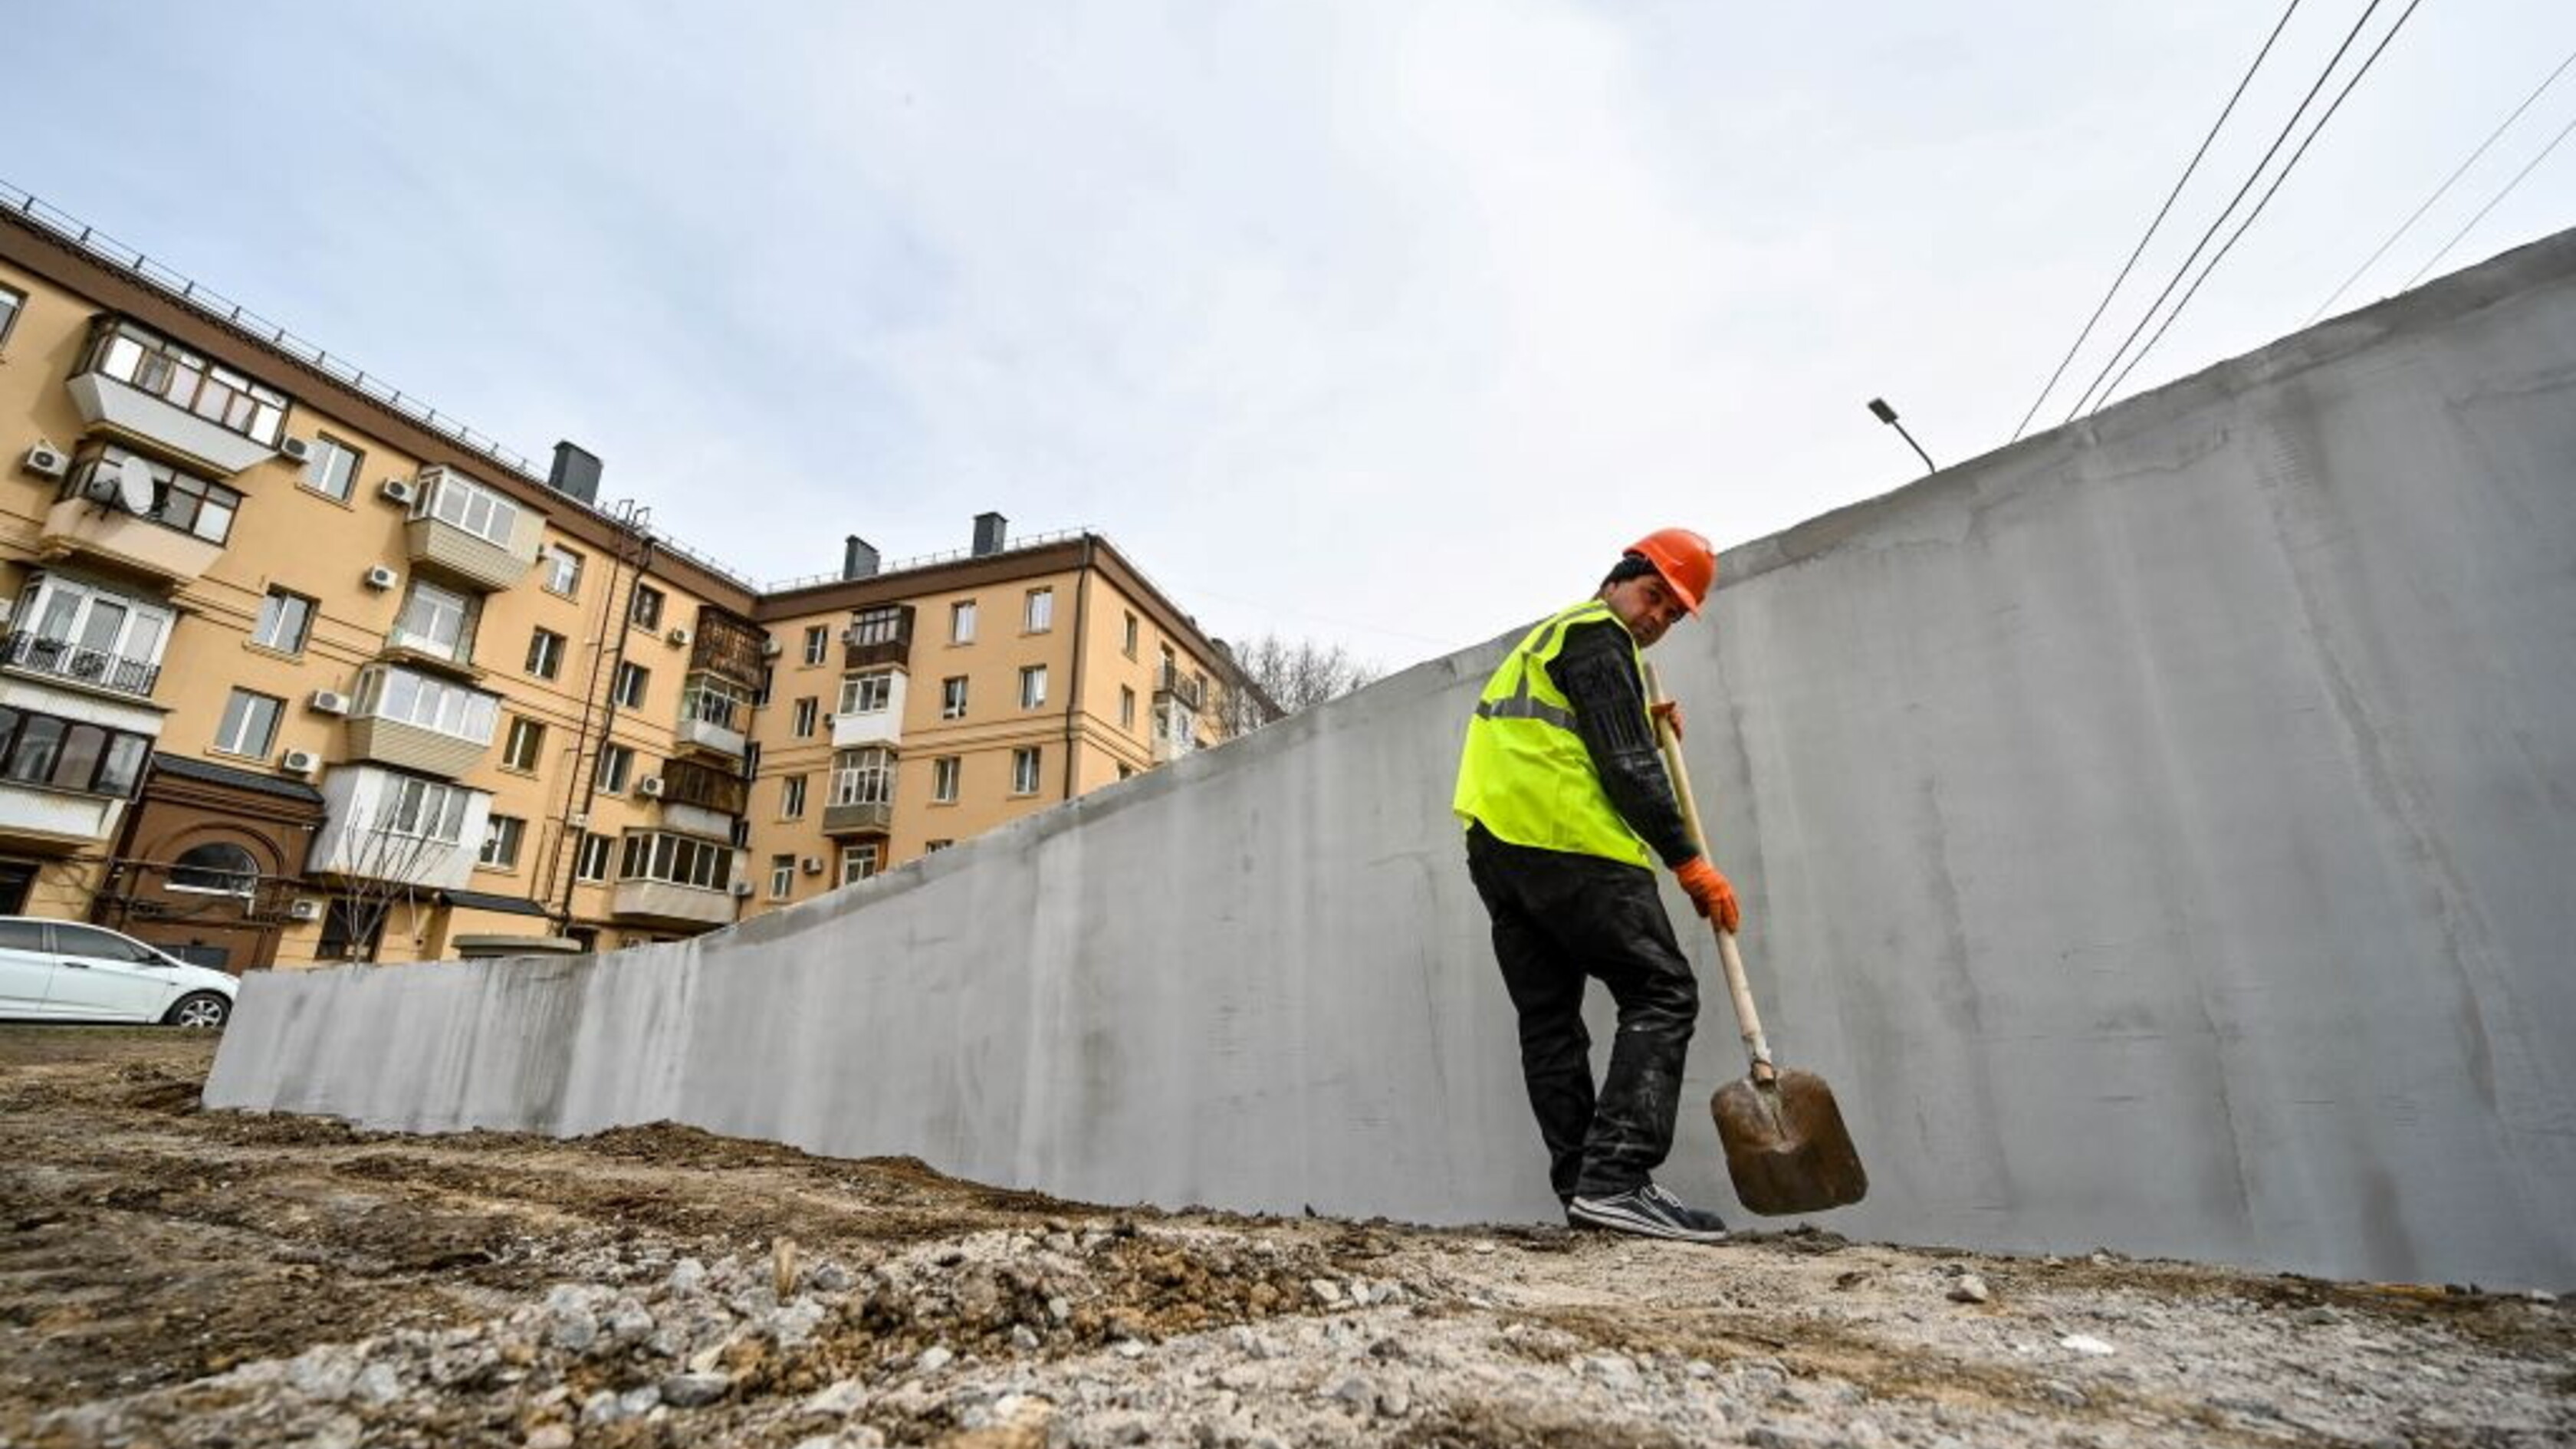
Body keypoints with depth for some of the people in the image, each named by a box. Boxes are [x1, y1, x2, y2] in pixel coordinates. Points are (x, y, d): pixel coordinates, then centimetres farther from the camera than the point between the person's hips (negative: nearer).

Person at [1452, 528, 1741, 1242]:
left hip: (1496, 843, 10)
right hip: (1565, 842, -10)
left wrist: (1643, 727, 21)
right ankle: (1617, 1178, -14)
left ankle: (1582, 1186, 9)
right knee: (1662, 992, -6)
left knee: (1548, 1018, 7)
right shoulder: (1599, 634, 0)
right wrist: (1689, 862, -6)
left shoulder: (1549, 636, 31)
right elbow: (1626, 767, -9)